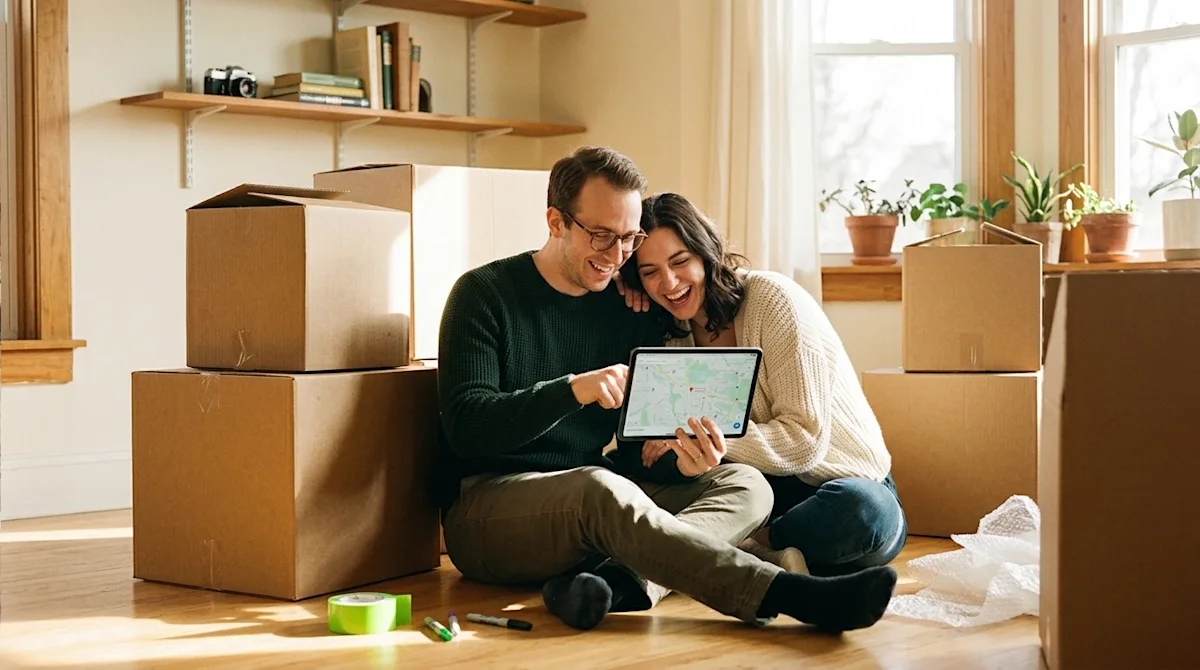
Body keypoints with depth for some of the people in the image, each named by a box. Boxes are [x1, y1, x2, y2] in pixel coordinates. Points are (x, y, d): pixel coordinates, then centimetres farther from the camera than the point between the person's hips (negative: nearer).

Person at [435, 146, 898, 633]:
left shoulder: (633, 308, 10)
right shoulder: (485, 294, -3)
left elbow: (636, 451, 6)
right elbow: (465, 425, -15)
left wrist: (680, 464, -18)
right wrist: (571, 390, -30)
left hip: (593, 502, 6)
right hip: (488, 503, -6)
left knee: (744, 484, -13)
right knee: (599, 488, -37)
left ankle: (621, 581, -43)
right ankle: (795, 595, -42)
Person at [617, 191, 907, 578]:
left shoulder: (773, 299, -14)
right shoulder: (675, 332, 5)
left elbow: (805, 441, -17)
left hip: (847, 484, -4)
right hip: (764, 485, 4)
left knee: (860, 509, -40)